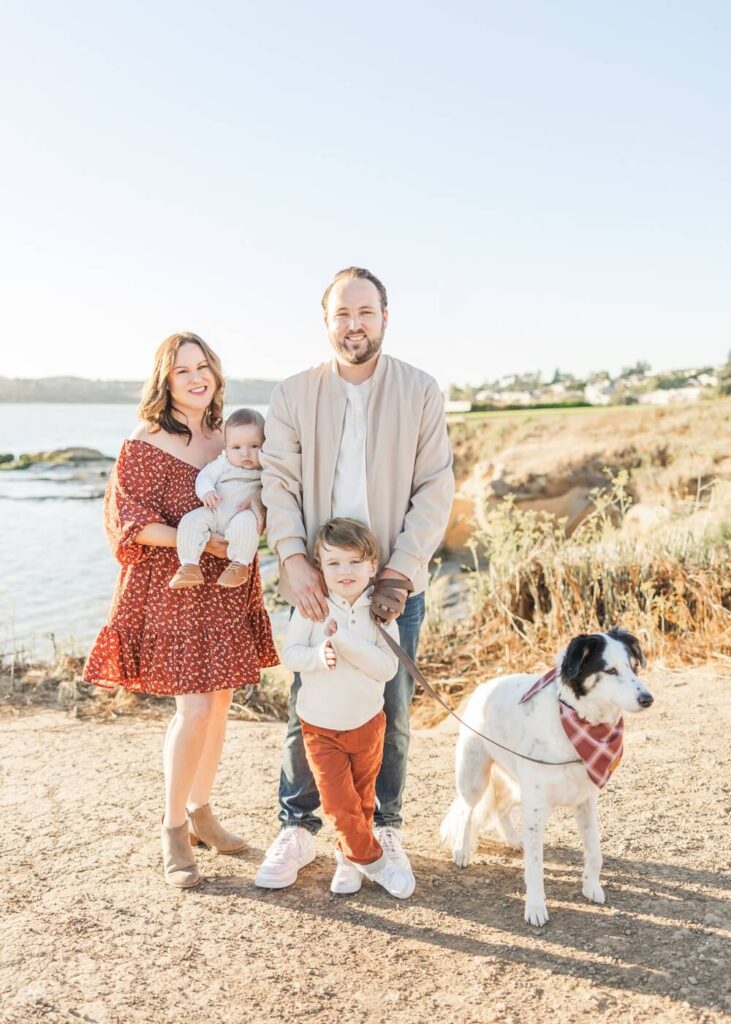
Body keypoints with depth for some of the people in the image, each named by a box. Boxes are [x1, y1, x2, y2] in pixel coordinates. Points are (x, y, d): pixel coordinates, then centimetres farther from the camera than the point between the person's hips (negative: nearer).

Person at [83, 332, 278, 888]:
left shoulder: (229, 439, 8)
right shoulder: (145, 445, -9)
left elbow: (258, 505, 16)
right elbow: (130, 521, -12)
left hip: (227, 589, 6)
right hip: (174, 589, -6)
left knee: (220, 702, 11)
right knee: (194, 707, -9)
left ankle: (201, 811, 29)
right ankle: (173, 830, 10)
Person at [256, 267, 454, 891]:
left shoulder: (421, 391, -1)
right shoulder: (293, 394, 2)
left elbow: (436, 490, -4)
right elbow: (278, 482, -3)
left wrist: (400, 572, -13)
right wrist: (293, 560, -19)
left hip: (395, 582, 0)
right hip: (317, 581, 0)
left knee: (391, 711, 9)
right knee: (307, 707, 6)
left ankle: (384, 827, 27)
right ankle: (298, 829, 23)